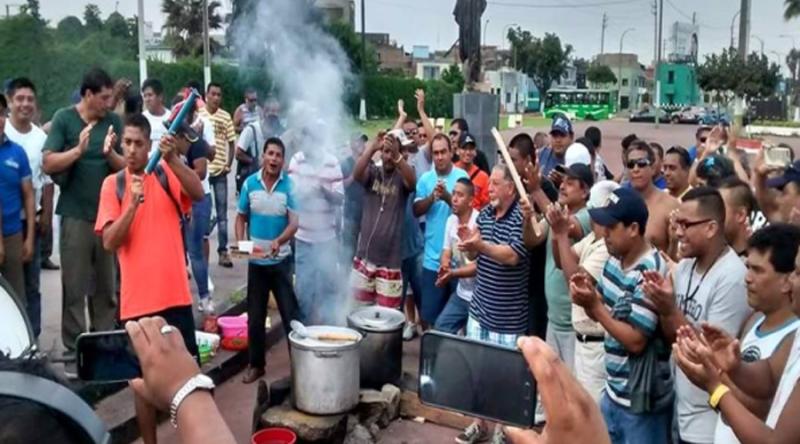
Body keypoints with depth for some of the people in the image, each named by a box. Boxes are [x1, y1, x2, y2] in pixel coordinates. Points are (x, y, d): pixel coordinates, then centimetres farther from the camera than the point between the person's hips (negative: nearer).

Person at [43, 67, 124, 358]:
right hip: (76, 215, -3)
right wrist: (78, 150, -21)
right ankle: (73, 349, 11)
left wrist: (110, 153, -16)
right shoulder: (63, 119, -3)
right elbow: (48, 164, -8)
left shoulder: (114, 121, 4)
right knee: (74, 287, 2)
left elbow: (126, 167, 3)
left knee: (107, 286, 11)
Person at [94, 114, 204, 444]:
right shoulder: (112, 184, 2)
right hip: (137, 300, 0)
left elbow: (198, 193, -17)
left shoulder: (167, 173, 3)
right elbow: (109, 242, -6)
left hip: (175, 294, 0)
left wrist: (172, 159, -30)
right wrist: (133, 204, -19)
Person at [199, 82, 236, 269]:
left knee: (222, 212, 4)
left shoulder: (226, 117, 3)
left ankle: (223, 251, 9)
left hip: (220, 171, 1)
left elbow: (232, 142, 7)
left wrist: (229, 164, -3)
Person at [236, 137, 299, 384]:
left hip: (281, 260, -2)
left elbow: (294, 223, -14)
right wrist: (240, 243, -10)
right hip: (255, 260, 2)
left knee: (290, 313, 3)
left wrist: (279, 241, -32)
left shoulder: (290, 186, -8)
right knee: (255, 316, 10)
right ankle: (256, 364, 24)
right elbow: (241, 217, 7)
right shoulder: (249, 183, -2)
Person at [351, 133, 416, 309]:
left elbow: (412, 182, -25)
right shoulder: (372, 171, 3)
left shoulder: (401, 177, -2)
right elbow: (357, 174, -18)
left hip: (390, 260, -2)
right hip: (364, 256, 2)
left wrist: (397, 156, -41)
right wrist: (372, 148, -33)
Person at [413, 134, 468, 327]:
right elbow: (416, 211, -1)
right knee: (429, 314, 7)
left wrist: (447, 197, -24)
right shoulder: (425, 179, 4)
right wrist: (432, 197, -18)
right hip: (432, 257, 2)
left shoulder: (462, 176, -3)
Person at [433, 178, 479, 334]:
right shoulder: (451, 220, 2)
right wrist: (444, 266, -15)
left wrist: (453, 274, -27)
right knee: (440, 328, 9)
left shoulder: (479, 223, -21)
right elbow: (446, 251, 7)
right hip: (461, 293, 7)